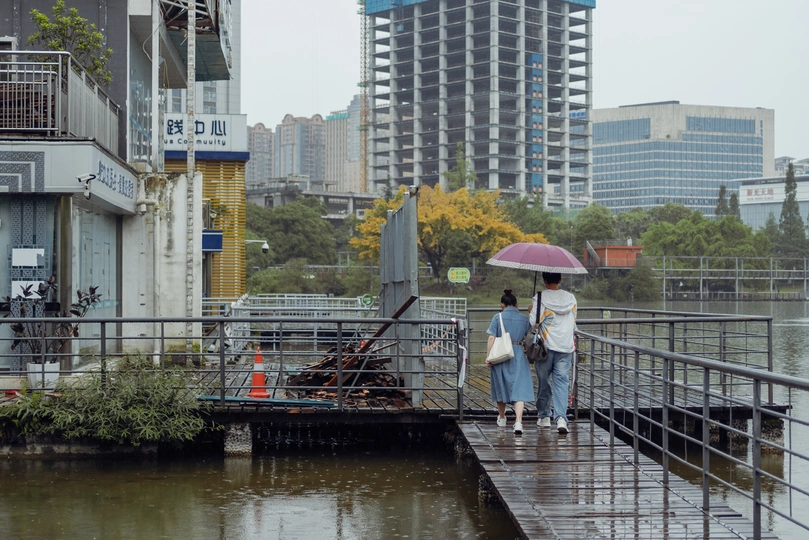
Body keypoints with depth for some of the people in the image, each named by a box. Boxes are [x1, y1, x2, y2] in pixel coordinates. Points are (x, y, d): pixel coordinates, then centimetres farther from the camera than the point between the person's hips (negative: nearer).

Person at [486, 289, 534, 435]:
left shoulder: (498, 317, -2)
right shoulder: (524, 319, 4)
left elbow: (492, 338, -7)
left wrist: (488, 356, -3)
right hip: (518, 356, 0)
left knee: (500, 387, 18)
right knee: (519, 389, -5)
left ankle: (501, 418, 36)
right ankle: (518, 422, -21)